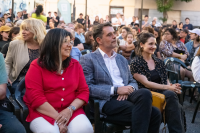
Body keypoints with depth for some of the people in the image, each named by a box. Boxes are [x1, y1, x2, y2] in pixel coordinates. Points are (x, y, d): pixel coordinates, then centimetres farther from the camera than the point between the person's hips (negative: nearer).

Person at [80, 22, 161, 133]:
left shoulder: (121, 59, 25)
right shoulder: (88, 59, 5)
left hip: (126, 96, 6)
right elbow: (87, 88, -6)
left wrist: (129, 89, -2)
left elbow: (133, 82, 23)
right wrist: (115, 90, -14)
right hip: (108, 102, -6)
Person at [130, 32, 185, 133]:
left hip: (164, 92, 5)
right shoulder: (135, 63, 0)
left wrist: (173, 87, -9)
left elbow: (166, 81, 15)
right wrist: (168, 87, -16)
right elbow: (146, 83, -9)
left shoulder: (159, 62, 18)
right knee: (171, 95, -33)